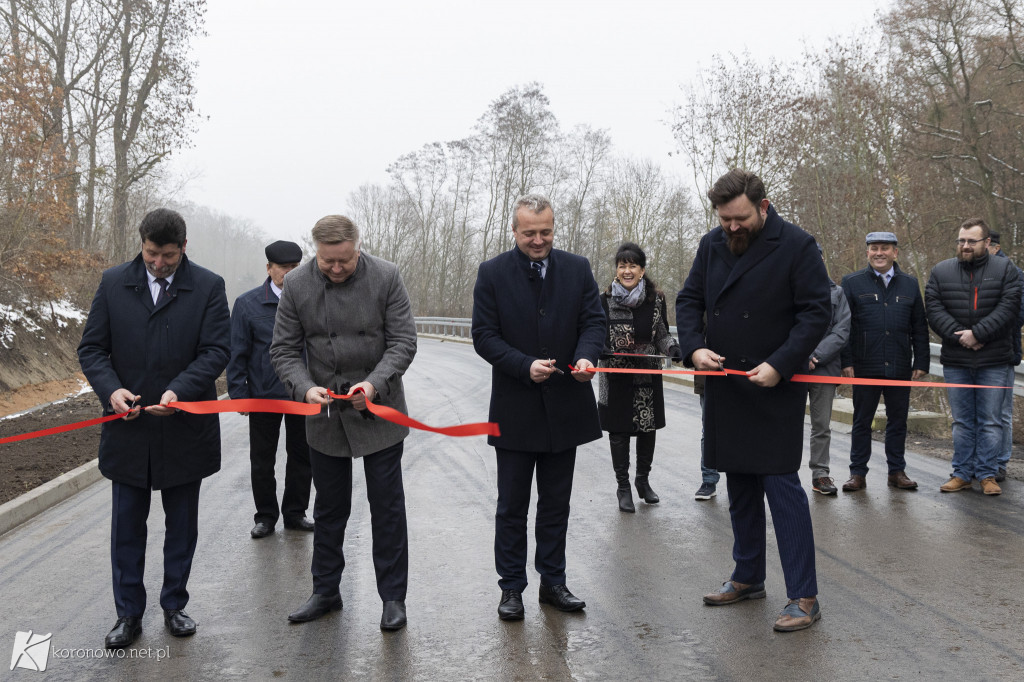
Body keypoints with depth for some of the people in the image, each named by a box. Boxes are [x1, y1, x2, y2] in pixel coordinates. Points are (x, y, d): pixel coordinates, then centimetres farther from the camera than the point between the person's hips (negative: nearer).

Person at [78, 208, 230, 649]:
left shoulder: (208, 287, -4)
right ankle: (129, 614, 23)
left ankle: (174, 605, 29)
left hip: (185, 427, -1)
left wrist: (179, 390, -24)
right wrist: (111, 388, -17)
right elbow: (91, 348, 2)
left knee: (182, 524, 13)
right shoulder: (113, 283, 1)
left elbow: (216, 350, -9)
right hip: (127, 428, 1)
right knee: (127, 525, 9)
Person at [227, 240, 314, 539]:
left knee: (302, 457, 11)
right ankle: (266, 516, 24)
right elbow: (237, 353, -1)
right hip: (263, 396, -1)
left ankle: (295, 513, 26)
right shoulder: (248, 304, -3)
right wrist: (238, 394, -6)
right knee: (262, 461, 9)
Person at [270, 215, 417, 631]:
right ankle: (325, 591, 29)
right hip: (324, 415, 2)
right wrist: (306, 388, -21)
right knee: (329, 507, 14)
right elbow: (284, 350, -2)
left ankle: (393, 596, 16)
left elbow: (403, 341, -10)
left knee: (387, 507, 3)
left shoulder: (385, 277, -10)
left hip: (379, 411, -2)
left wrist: (374, 382, -26)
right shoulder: (297, 285, -6)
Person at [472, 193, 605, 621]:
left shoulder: (577, 269, 3)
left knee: (556, 504, 14)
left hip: (565, 407, 2)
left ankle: (553, 582, 27)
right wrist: (525, 365, -21)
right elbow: (484, 336, -7)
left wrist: (586, 356, -21)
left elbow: (594, 321, 1)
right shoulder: (492, 273, -3)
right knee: (512, 506, 8)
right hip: (515, 410, -2)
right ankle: (511, 588, 20)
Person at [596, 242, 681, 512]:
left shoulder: (656, 299, -2)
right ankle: (623, 487, 17)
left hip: (648, 375, 2)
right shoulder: (605, 300, -6)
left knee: (648, 428, 11)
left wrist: (673, 348, -13)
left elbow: (662, 335, 7)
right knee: (619, 430, 4)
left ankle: (643, 480, 31)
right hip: (616, 376, -2)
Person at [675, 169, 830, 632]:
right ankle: (748, 578, 30)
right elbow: (688, 299, 12)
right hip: (725, 389, 6)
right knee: (739, 488, 15)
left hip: (776, 390, -6)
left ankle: (804, 596, 2)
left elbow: (816, 312, -10)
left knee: (781, 485, -7)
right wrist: (693, 347, -6)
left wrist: (779, 365, -19)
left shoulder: (796, 246, -9)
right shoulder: (712, 246, 8)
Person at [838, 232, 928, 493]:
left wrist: (921, 362, 6)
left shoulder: (910, 284, 11)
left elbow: (919, 327, 12)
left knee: (898, 421, 9)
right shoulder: (852, 283, 2)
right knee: (861, 422, 5)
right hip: (865, 367, -2)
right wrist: (846, 361, -7)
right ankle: (858, 473, 13)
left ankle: (897, 471, 21)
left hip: (900, 367, 2)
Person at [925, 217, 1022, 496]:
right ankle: (962, 473, 16)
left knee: (990, 421, 3)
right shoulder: (941, 271, 6)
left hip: (994, 361, -1)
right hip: (955, 361, 2)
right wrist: (958, 336, -14)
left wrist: (977, 333, -17)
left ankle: (987, 474, 12)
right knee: (962, 421, 8)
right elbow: (934, 309, -2)